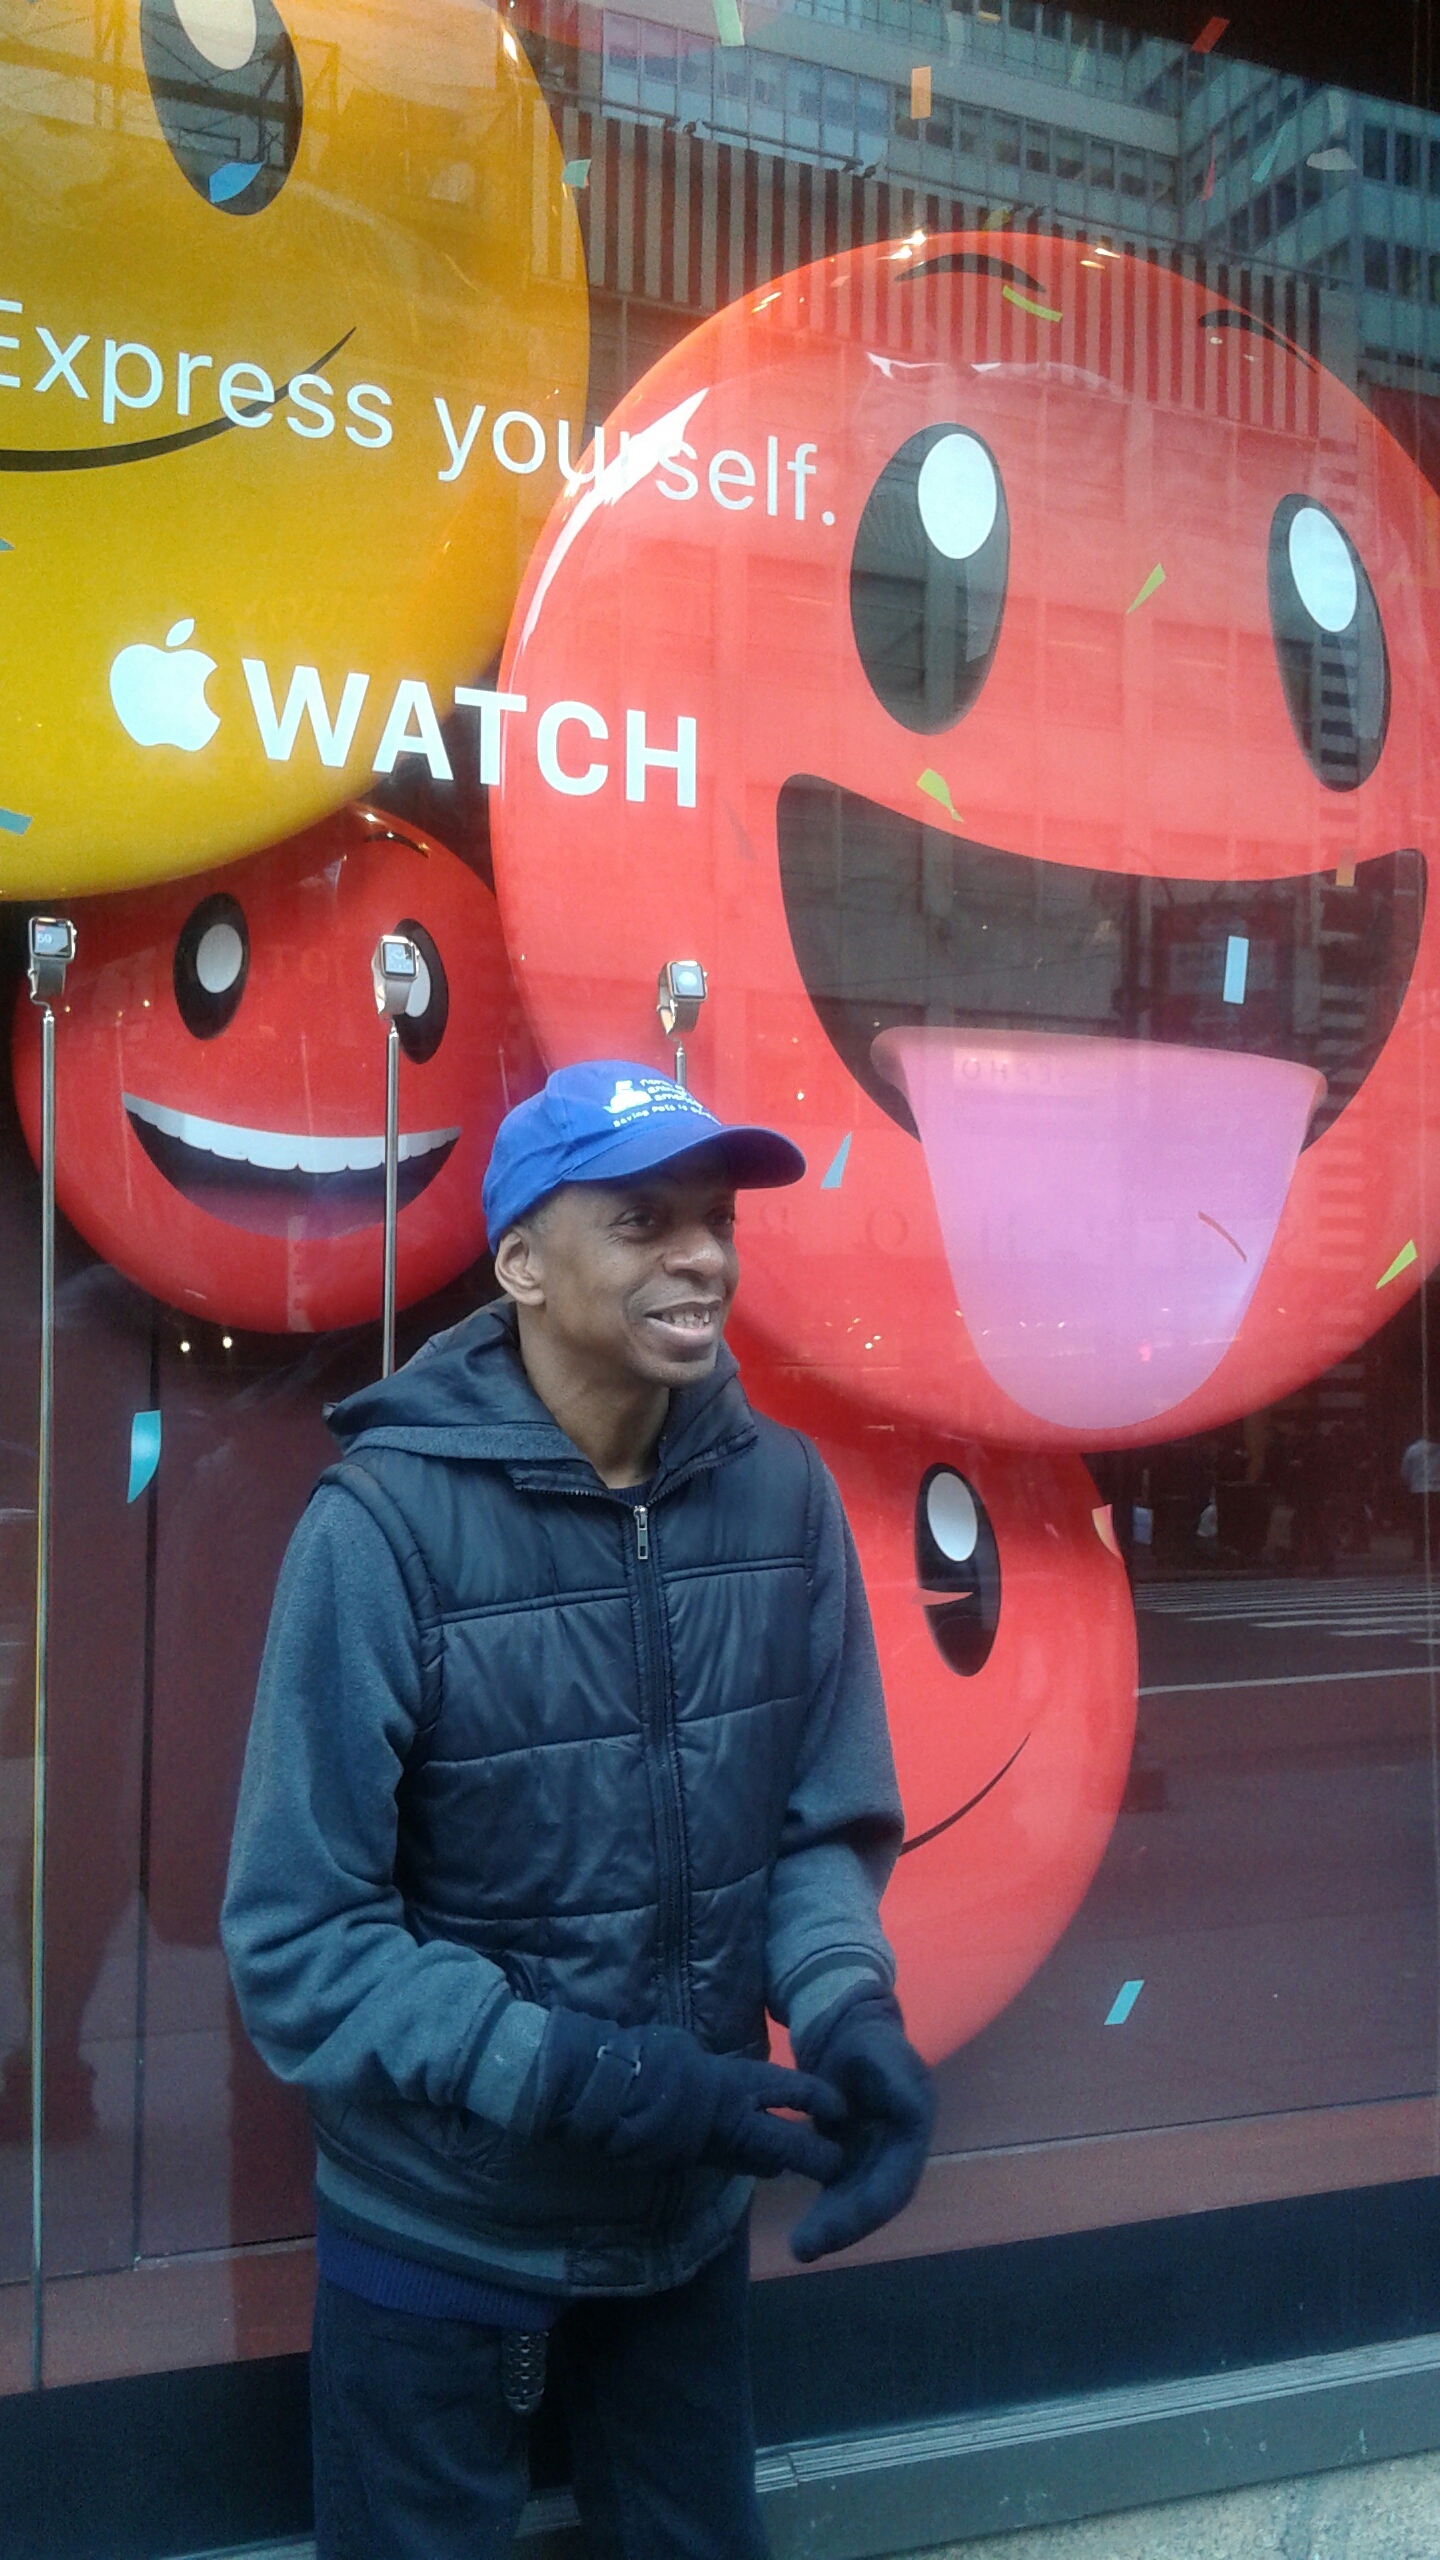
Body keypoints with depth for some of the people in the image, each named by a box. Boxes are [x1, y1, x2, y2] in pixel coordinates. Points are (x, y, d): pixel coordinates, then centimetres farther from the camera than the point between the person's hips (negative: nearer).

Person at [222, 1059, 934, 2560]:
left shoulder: (780, 1492, -10)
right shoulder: (385, 1524, -23)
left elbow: (826, 1827, 0)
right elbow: (297, 1945, -20)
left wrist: (847, 2010, -19)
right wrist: (592, 2079, -27)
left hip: (692, 2214, 4)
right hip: (437, 2232, -4)